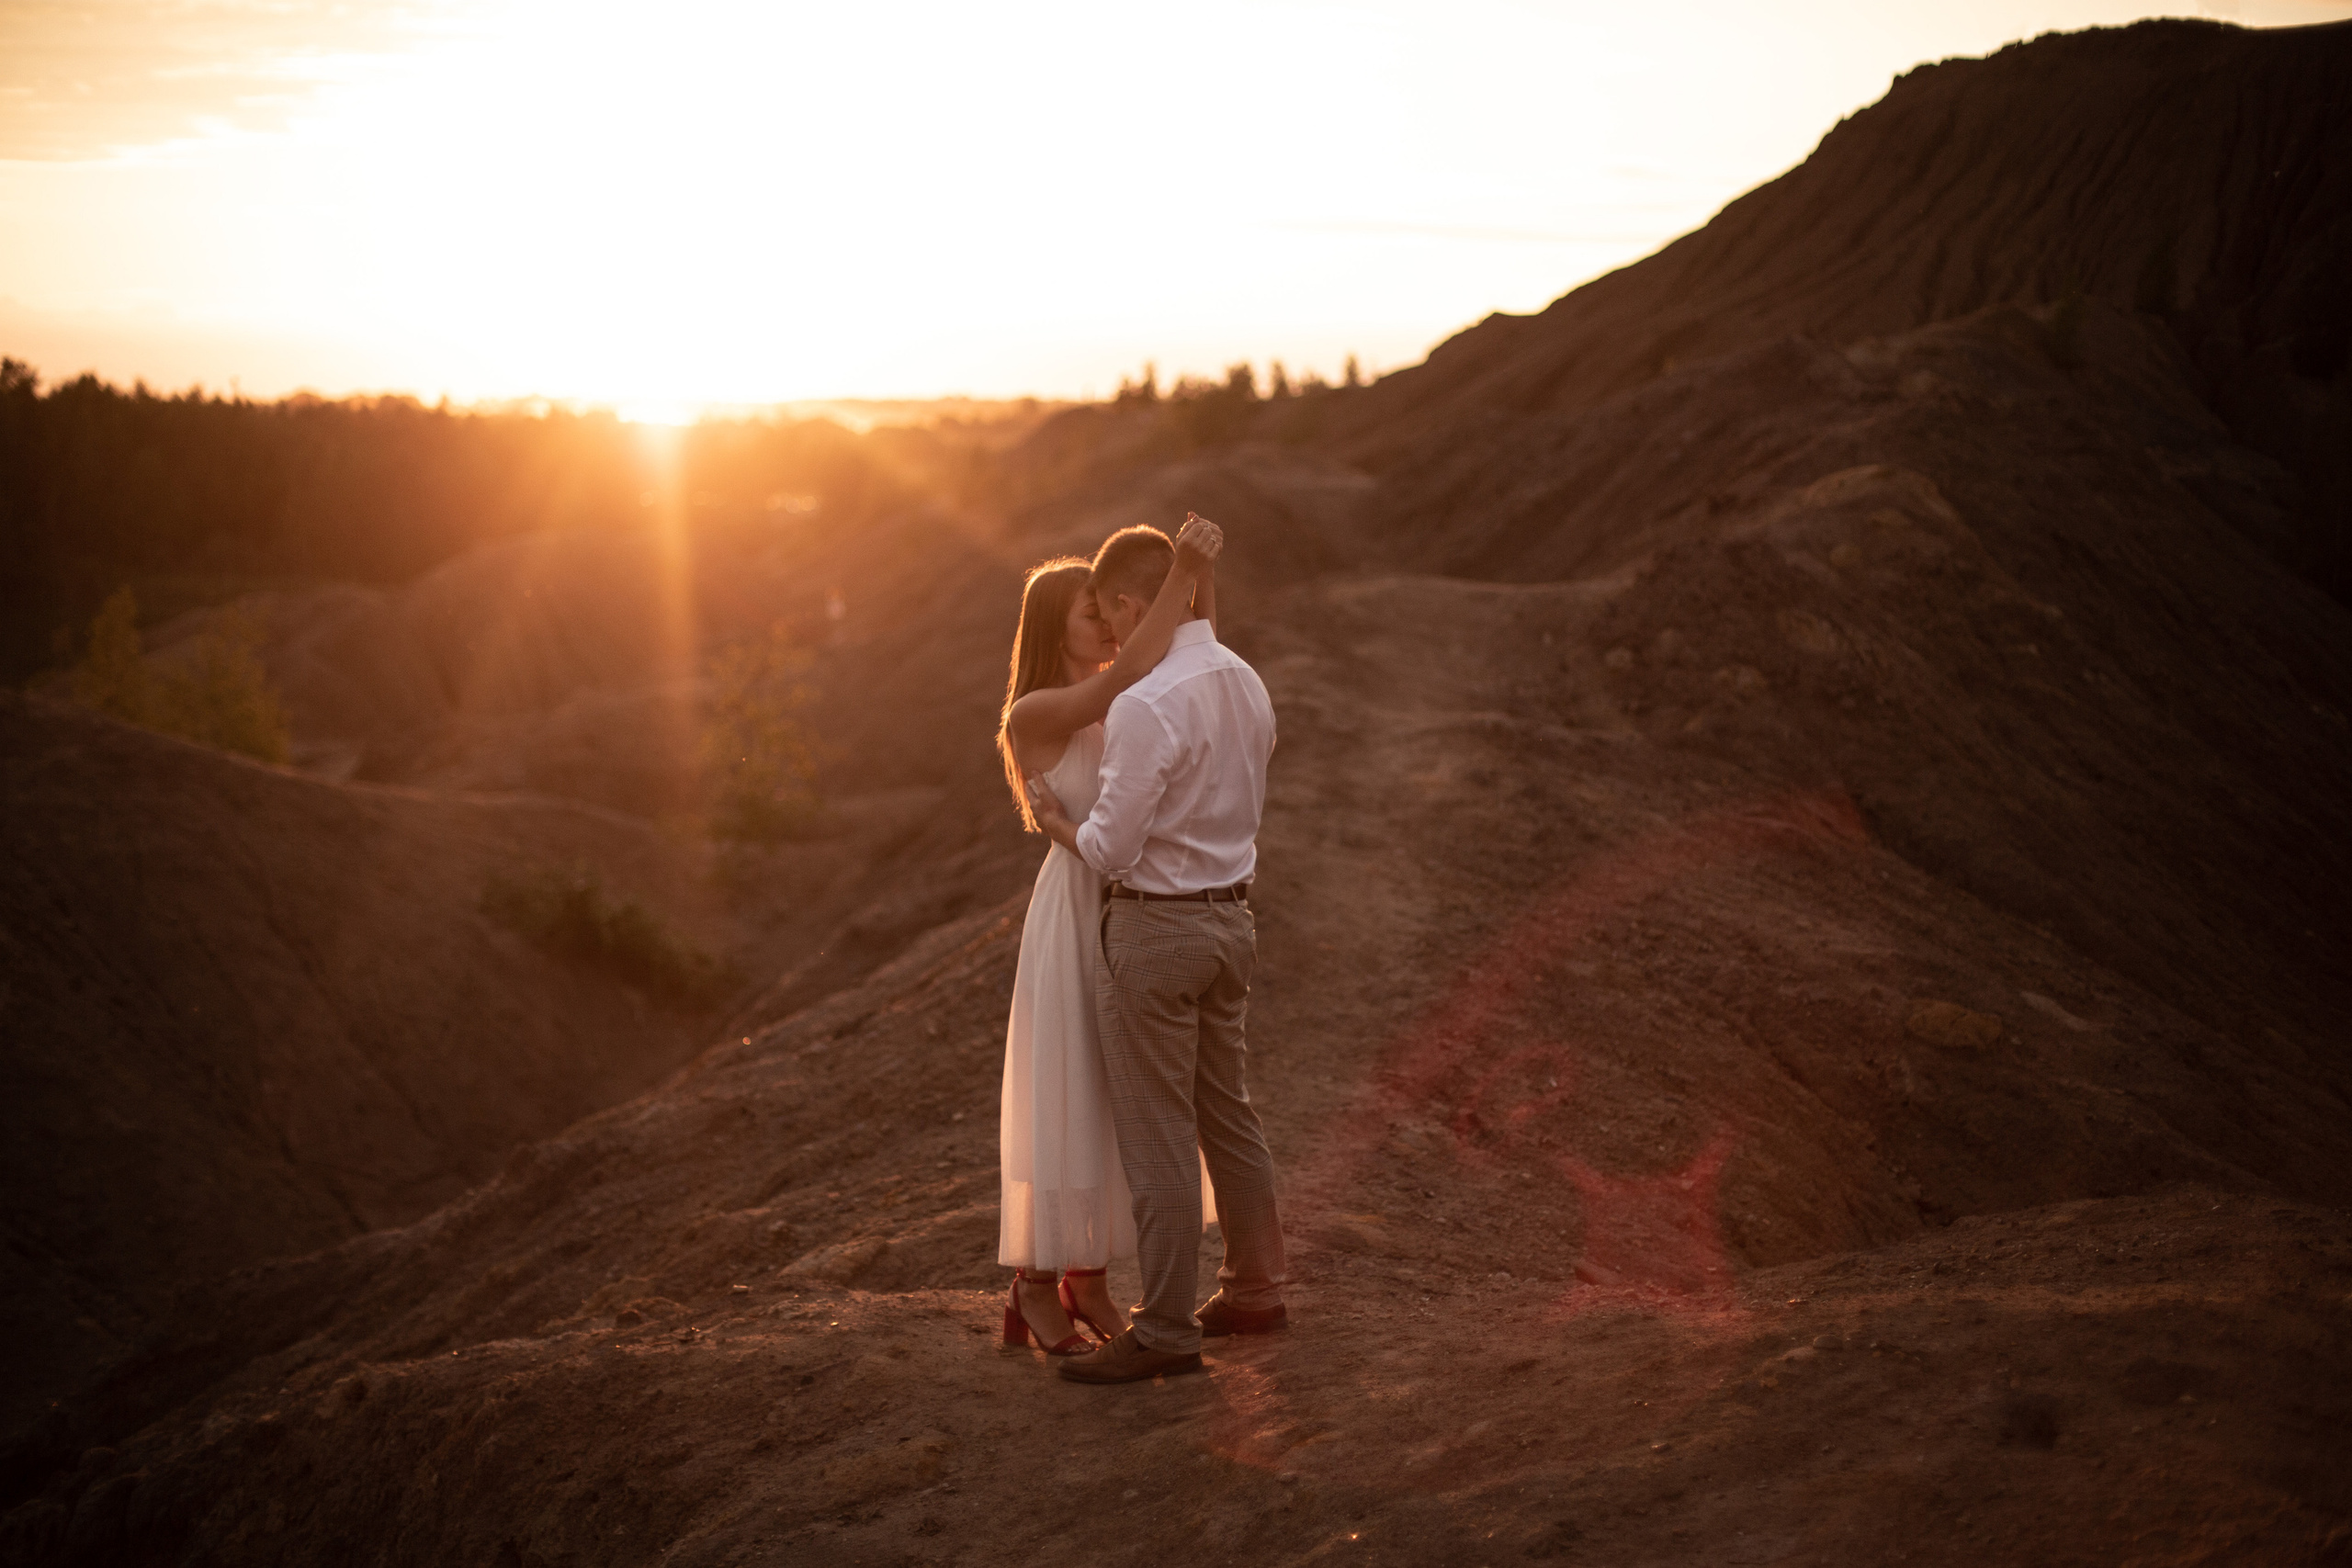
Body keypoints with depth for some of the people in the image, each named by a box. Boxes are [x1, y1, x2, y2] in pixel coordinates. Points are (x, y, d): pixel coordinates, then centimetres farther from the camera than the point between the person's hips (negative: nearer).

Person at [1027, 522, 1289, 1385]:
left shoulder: (1145, 707, -22)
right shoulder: (1245, 683, 6)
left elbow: (1111, 849, -20)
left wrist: (1054, 819, 0)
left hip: (1154, 925, -9)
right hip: (1230, 917, 9)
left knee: (1155, 1136, -2)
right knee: (1227, 1114, 19)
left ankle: (1165, 1331, 3)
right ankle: (1253, 1289, 30)